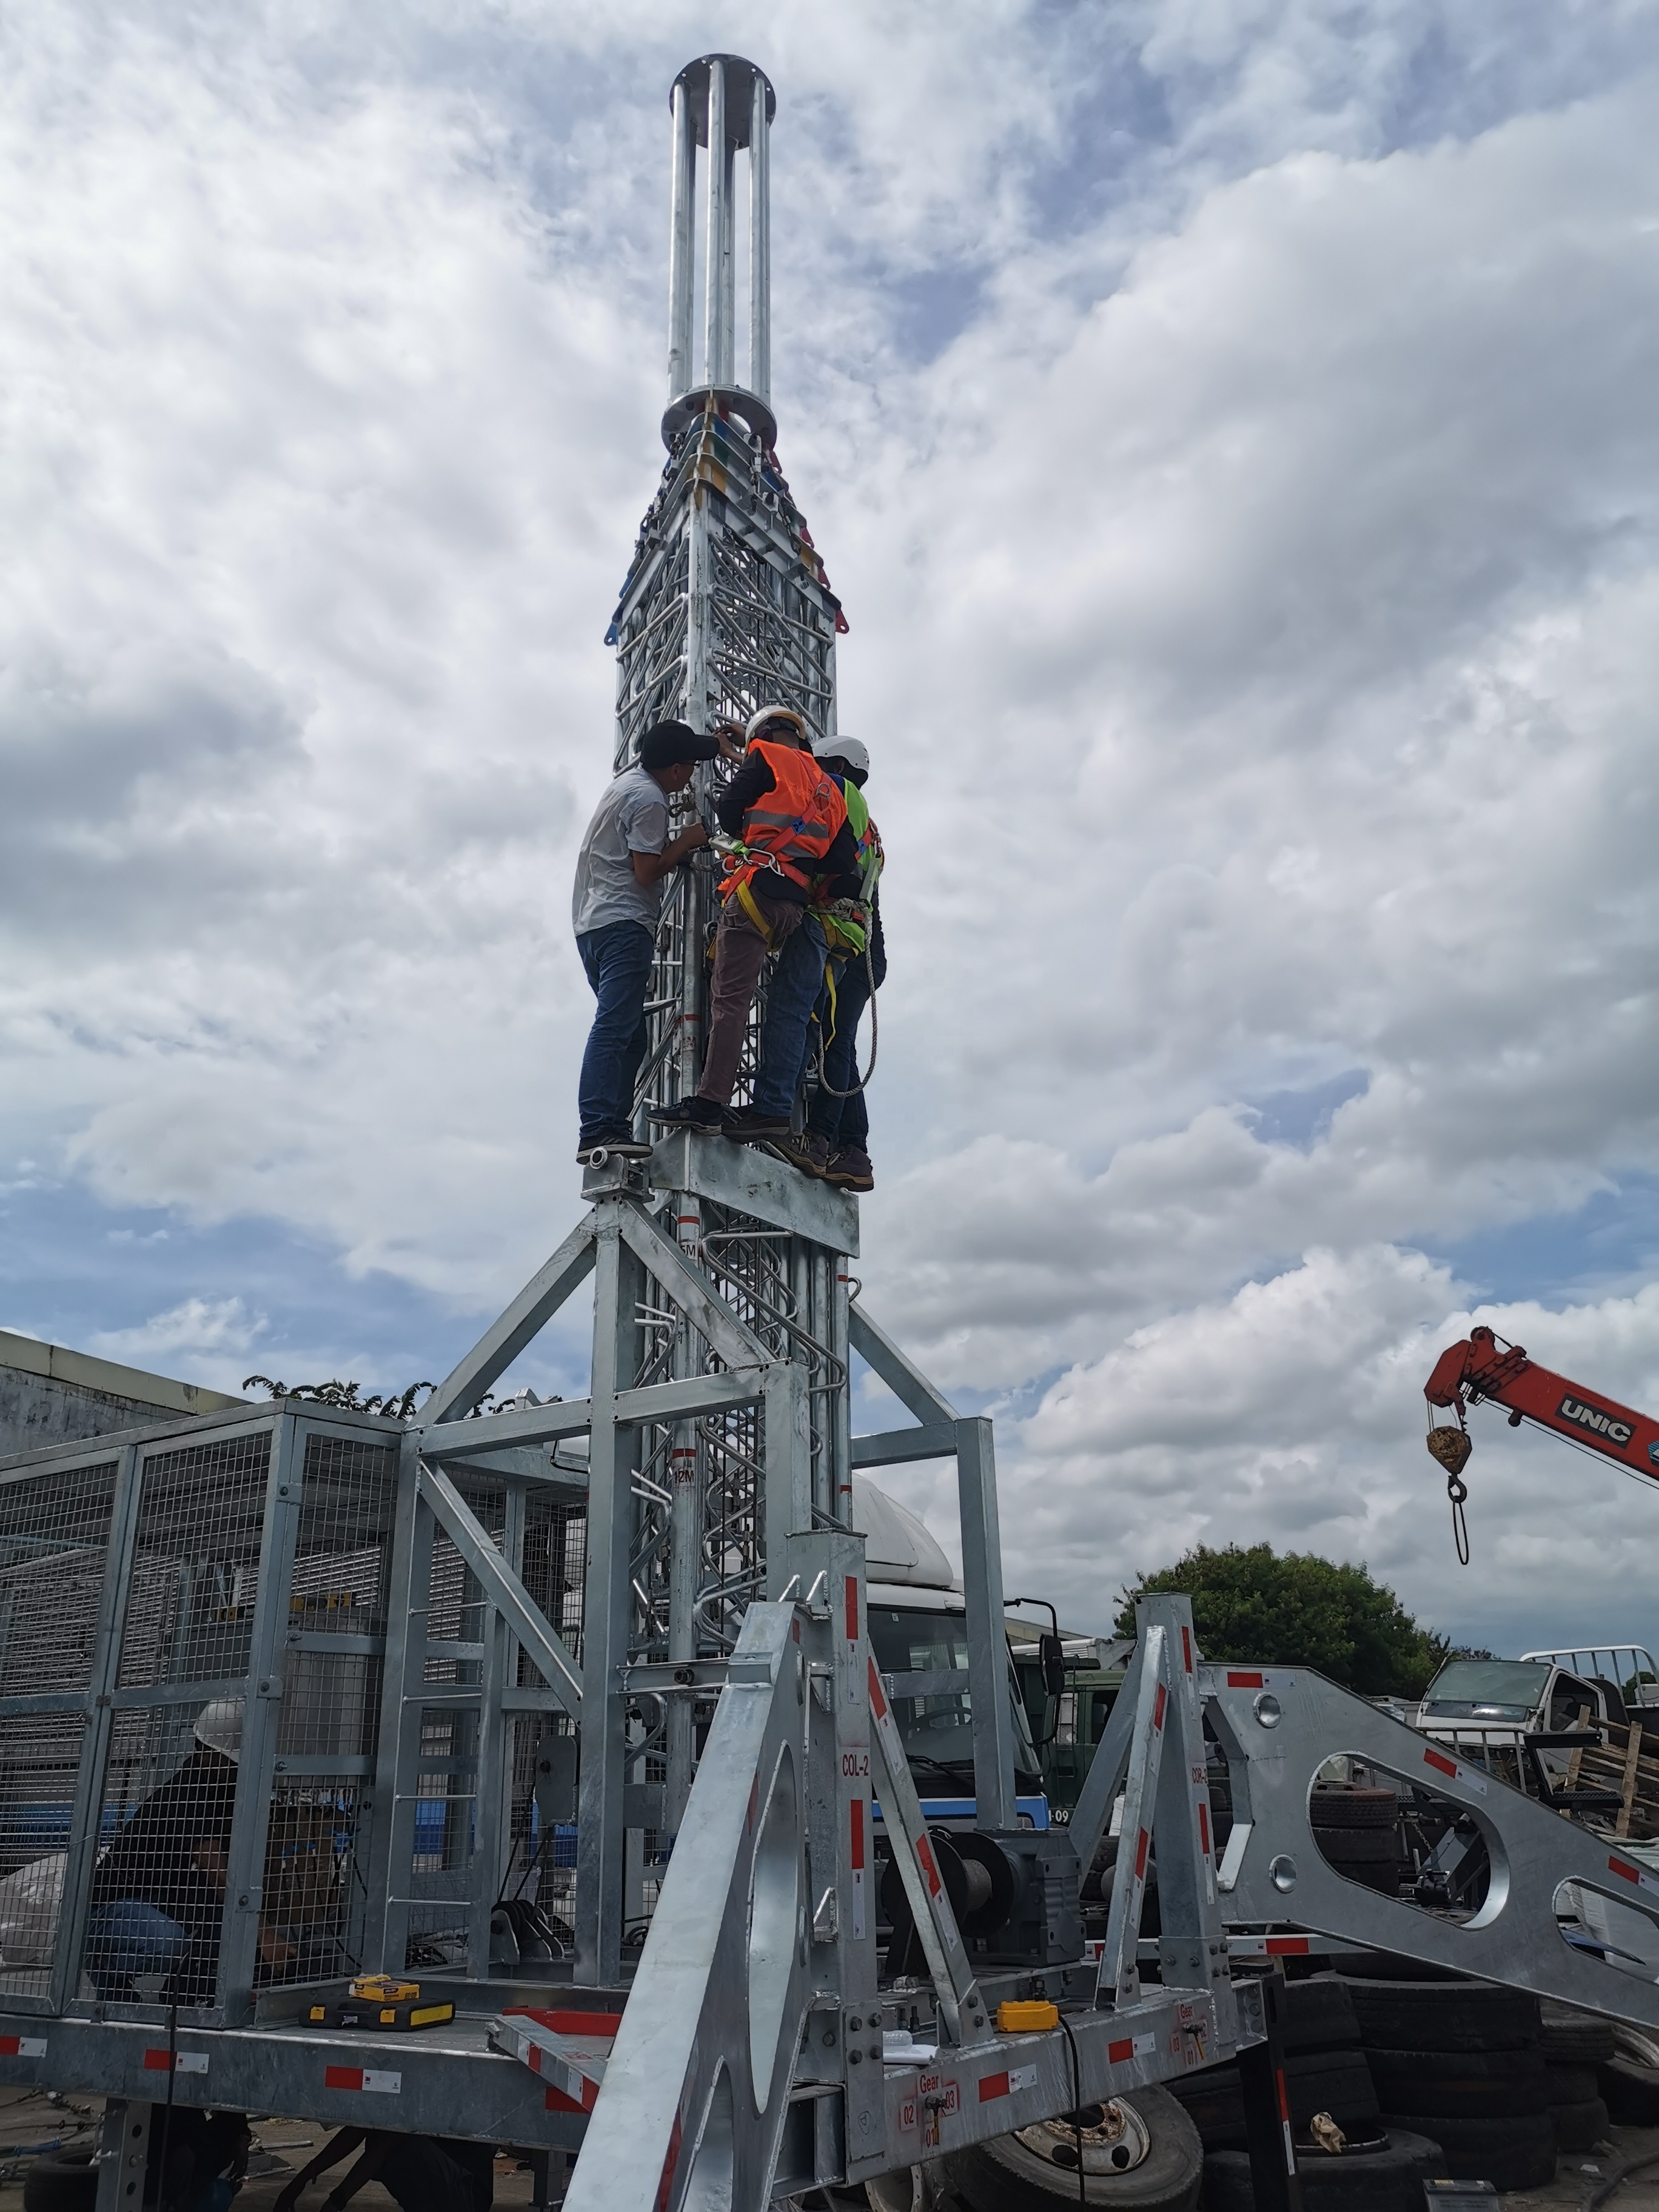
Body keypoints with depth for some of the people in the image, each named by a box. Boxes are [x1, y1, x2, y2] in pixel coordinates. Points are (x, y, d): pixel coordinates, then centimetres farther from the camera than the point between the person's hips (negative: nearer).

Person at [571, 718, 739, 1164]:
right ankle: (598, 1131, -27)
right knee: (614, 1028, -19)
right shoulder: (649, 800, -9)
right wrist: (688, 841, -1)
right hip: (623, 924, -11)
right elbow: (646, 872, -14)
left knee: (628, 1034, 8)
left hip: (592, 922, 11)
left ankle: (613, 1128, 0)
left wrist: (719, 747, 43)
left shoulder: (631, 777, 21)